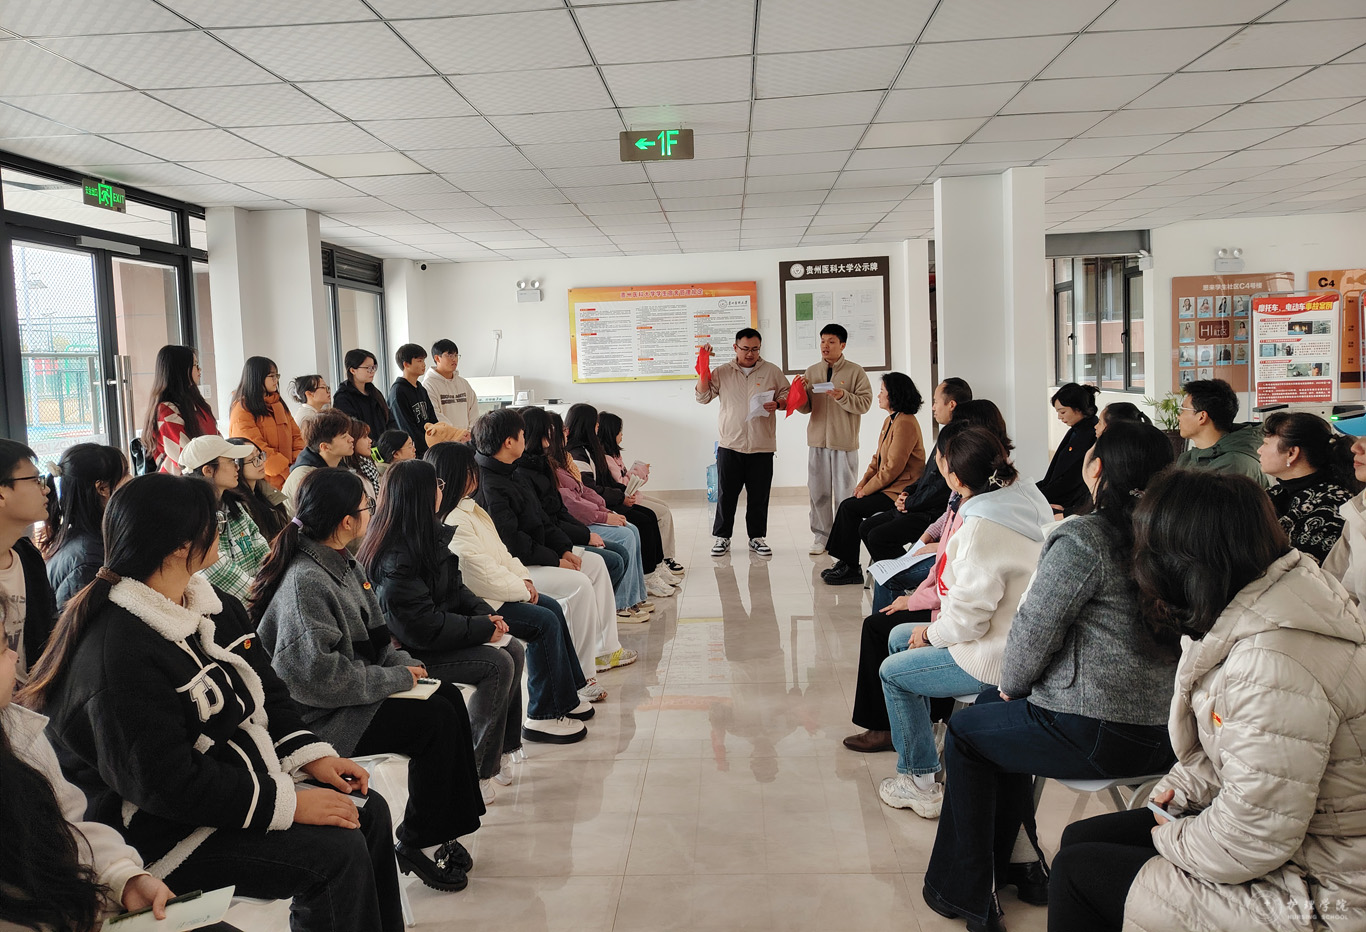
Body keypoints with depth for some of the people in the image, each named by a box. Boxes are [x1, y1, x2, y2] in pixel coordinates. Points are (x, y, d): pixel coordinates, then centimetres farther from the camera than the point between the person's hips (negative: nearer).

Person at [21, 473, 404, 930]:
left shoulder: (216, 605, 4)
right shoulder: (118, 653, -26)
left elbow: (265, 693, 10)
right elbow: (165, 781, -27)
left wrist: (313, 755, -5)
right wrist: (288, 803, -25)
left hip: (236, 771, 10)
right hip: (154, 830, -9)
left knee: (369, 811, 1)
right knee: (338, 852, -20)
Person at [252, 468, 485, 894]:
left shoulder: (342, 565, 7)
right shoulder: (305, 581, -23)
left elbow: (374, 635, 17)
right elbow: (320, 674, -28)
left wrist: (406, 664, -1)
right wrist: (395, 678, -20)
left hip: (354, 692, 10)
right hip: (322, 717, -9)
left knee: (449, 697, -2)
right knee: (437, 720, -17)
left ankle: (445, 829, 6)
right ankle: (417, 844, 1)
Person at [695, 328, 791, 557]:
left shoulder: (772, 371, 6)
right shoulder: (722, 373, 6)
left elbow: (787, 395, 11)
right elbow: (703, 397, 3)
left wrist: (777, 404, -11)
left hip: (762, 446, 0)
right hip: (730, 445, 0)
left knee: (759, 495, 6)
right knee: (726, 494, 3)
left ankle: (757, 537, 19)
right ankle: (722, 536, 16)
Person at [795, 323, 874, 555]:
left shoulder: (855, 371, -1)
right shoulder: (811, 371, 9)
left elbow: (865, 403, -8)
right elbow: (805, 408, 9)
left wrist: (842, 396, -21)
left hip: (845, 441, -3)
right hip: (817, 440, 3)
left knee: (845, 492, 3)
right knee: (818, 491, 7)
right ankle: (821, 536, 16)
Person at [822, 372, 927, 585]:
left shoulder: (905, 423, -18)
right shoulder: (890, 420, 16)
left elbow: (893, 467, -21)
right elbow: (878, 458, 18)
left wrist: (867, 489, -14)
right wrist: (863, 483, 4)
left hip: (899, 492, -10)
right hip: (887, 488, 10)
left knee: (850, 507, -14)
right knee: (847, 505, -2)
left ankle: (850, 569, -4)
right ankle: (845, 563, 1)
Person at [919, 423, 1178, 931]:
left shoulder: (1082, 539, -20)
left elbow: (1035, 630, -16)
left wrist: (1011, 684, 6)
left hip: (1096, 736, -8)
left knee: (965, 732, 16)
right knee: (995, 709, 26)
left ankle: (964, 891, 26)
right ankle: (1021, 860, 33)